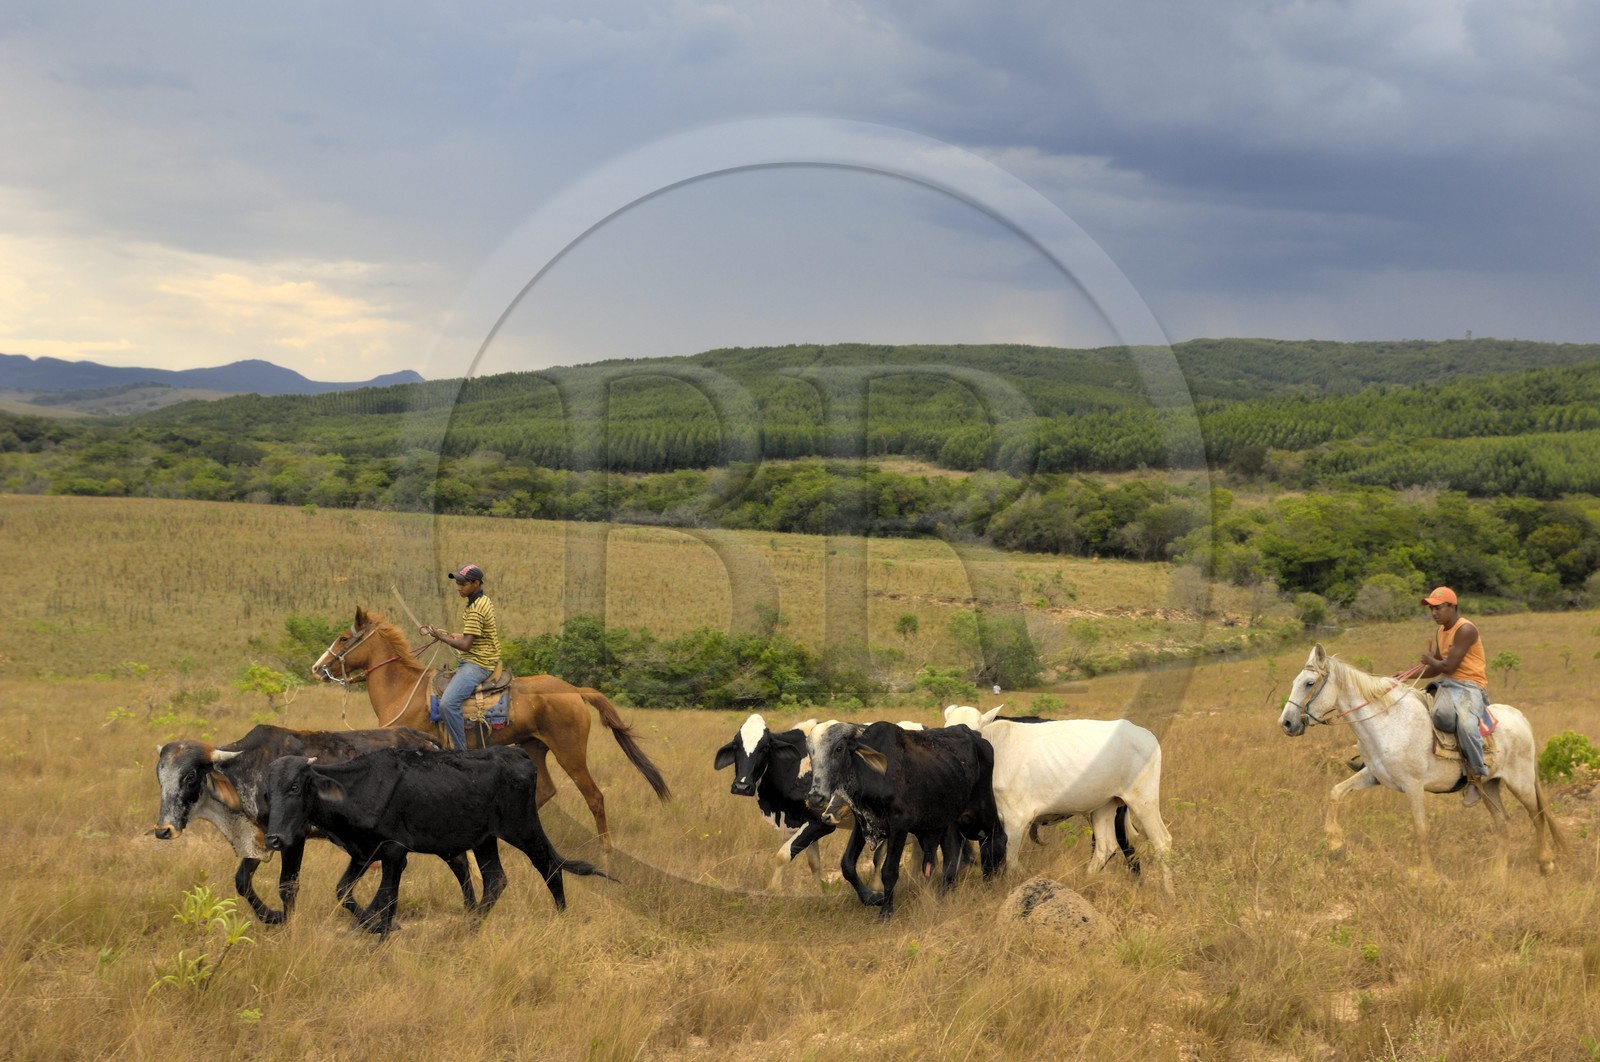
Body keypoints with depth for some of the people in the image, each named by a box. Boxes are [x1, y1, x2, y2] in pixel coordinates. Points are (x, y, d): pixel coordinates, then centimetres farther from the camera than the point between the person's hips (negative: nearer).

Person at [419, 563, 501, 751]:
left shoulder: (475, 610, -19)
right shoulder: (484, 601, 12)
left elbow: (465, 645, -22)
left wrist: (440, 636, -10)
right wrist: (455, 636, 17)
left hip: (477, 664, -11)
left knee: (448, 703, -27)